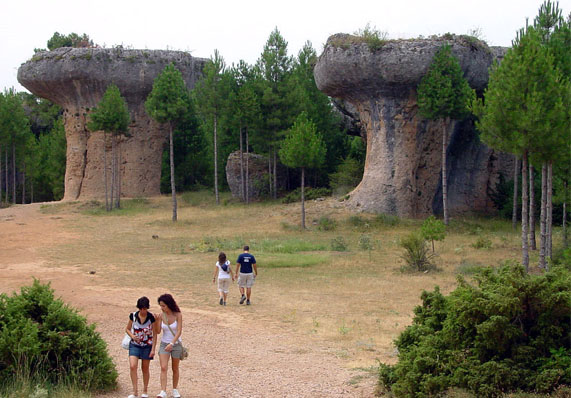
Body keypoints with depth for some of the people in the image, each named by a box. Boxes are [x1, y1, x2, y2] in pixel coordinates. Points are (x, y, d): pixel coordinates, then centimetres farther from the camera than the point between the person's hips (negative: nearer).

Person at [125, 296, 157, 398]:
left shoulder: (151, 318, -10)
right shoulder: (133, 316, -6)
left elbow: (154, 334, -4)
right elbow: (127, 329, 8)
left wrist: (153, 349, -8)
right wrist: (132, 336, -13)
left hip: (147, 346, -1)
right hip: (134, 345, 1)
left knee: (145, 368, 7)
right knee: (132, 366, -14)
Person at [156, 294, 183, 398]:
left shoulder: (178, 315, -14)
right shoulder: (161, 316, -6)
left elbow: (179, 331, -17)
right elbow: (158, 331, -6)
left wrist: (172, 343, -28)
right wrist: (157, 321, -22)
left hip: (176, 344, -1)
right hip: (164, 344, 1)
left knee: (175, 369, 11)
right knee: (163, 368, -13)